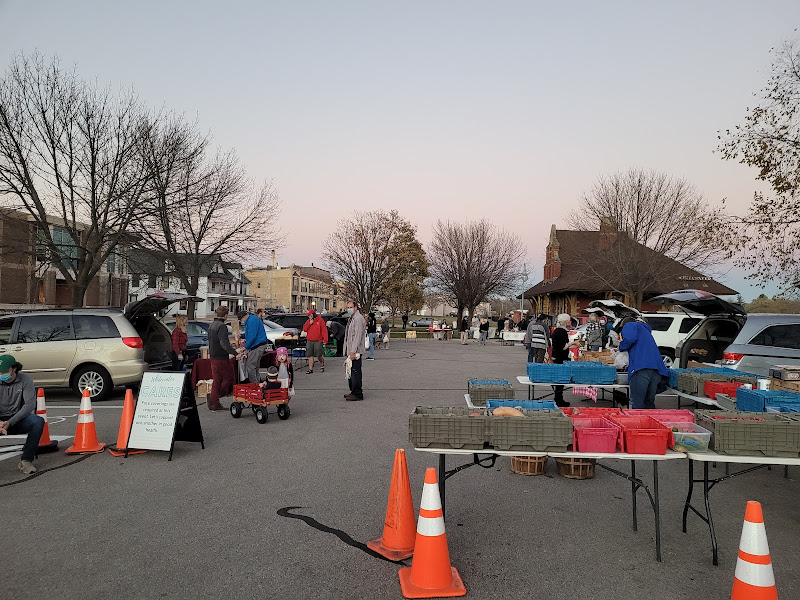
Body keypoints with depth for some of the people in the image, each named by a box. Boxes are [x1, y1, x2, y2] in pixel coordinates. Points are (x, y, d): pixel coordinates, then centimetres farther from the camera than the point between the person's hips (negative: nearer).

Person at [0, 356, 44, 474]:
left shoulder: (25, 379, -7)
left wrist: (10, 422, -25)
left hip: (19, 420, 0)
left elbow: (30, 404, -15)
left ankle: (26, 460, -21)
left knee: (38, 422, -31)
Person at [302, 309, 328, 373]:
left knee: (319, 355, -2)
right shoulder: (308, 321, 12)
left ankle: (322, 364, 28)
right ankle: (310, 369, 8)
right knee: (310, 355, 3)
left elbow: (324, 330, -5)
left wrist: (325, 340, -11)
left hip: (318, 341, -4)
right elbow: (304, 329, 7)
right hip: (309, 341, 4)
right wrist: (309, 323, -6)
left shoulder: (320, 320, -3)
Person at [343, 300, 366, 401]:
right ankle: (353, 391, 23)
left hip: (355, 351, -10)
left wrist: (353, 351, -23)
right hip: (351, 351, 10)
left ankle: (357, 394, -4)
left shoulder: (358, 319, -13)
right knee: (351, 372, 14)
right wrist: (348, 350, 20)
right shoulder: (351, 319, 20)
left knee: (355, 372, -8)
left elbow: (357, 336, -20)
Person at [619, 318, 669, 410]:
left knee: (637, 404, -10)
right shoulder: (646, 330, 38)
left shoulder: (629, 325, 13)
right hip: (656, 368, 8)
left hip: (641, 367, -8)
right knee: (649, 403, 10)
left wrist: (622, 346, 9)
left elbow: (630, 339, -10)